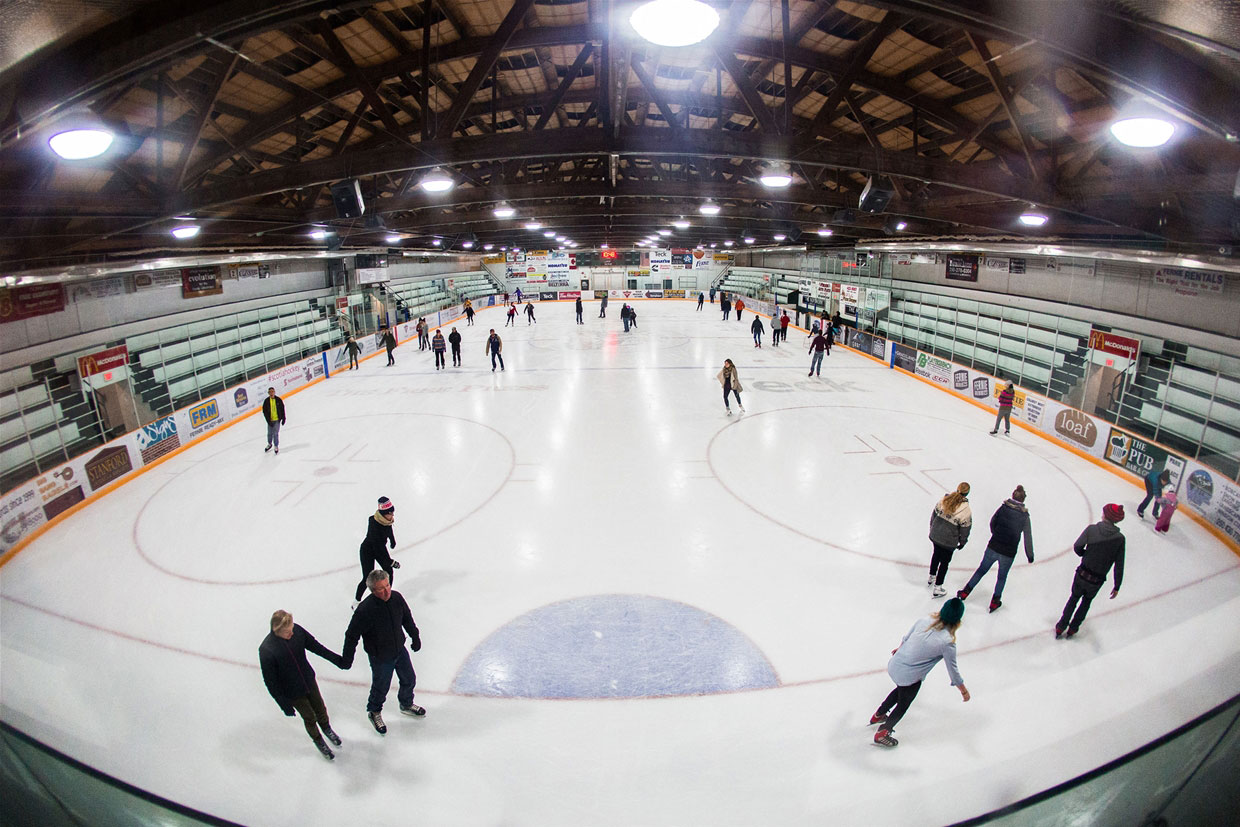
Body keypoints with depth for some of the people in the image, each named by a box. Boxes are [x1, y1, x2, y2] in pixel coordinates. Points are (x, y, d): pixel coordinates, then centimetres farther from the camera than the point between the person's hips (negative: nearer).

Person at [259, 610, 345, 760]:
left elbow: (314, 645, -4)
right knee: (309, 718, 17)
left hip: (310, 681, 4)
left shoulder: (297, 630, -21)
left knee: (321, 709, 24)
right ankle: (318, 741, 47)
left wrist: (336, 659, 2)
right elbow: (270, 682, -20)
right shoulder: (266, 650, -32)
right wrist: (284, 704, -15)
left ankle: (326, 728, 55)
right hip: (293, 693, -3)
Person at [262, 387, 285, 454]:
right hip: (270, 420, 1)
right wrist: (268, 421, -8)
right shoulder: (266, 401, -6)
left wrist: (283, 419, 3)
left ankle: (276, 446, 17)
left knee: (276, 433, 0)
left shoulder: (278, 400, -6)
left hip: (277, 420, -1)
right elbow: (265, 411, -4)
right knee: (270, 433, 12)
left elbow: (282, 409, 2)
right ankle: (270, 444, 37)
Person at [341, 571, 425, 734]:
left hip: (400, 650, 5)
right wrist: (347, 658, -9)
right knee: (381, 688, 16)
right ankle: (374, 712, 48)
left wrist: (415, 637, 13)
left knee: (409, 679, 22)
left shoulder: (396, 597, -16)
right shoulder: (365, 609, -32)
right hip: (380, 658, -5)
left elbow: (407, 618, 3)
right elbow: (352, 635, -18)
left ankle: (406, 705, 52)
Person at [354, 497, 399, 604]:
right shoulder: (374, 525, -38)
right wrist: (390, 562, -30)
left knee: (389, 571, 8)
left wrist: (392, 541, 26)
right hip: (367, 551, -7)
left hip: (380, 548, 7)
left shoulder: (387, 519, -17)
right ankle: (356, 601, 20)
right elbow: (378, 547, -33)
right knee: (368, 578, -3)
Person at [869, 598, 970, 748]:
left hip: (894, 665, 6)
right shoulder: (947, 642, -22)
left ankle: (878, 716, 53)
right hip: (910, 678, -6)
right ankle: (882, 733, 36)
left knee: (901, 690, 35)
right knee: (903, 705, 22)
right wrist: (963, 689, 8)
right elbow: (952, 669, -10)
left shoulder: (924, 621, -6)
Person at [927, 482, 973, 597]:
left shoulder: (943, 500, -8)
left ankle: (932, 577, 48)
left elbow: (934, 515, 3)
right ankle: (937, 588, 22)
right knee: (944, 562, 13)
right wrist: (962, 542, 7)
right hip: (948, 541, -4)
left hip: (934, 536, 5)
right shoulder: (966, 510, -20)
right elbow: (965, 529, -10)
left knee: (936, 554, 29)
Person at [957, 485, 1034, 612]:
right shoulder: (1025, 516, -9)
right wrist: (1030, 555, 9)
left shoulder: (1003, 508, -7)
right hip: (1008, 554, -1)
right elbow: (1028, 538, -4)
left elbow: (992, 523, 6)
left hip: (993, 548, 1)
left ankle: (965, 592, 24)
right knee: (1002, 577, 21)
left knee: (981, 570, 18)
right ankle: (995, 602, 30)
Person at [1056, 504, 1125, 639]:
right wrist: (1117, 587, 2)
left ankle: (1060, 627, 25)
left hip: (1082, 574, -1)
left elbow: (1077, 547, -9)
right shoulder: (1119, 538, -11)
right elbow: (1119, 565, -7)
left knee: (1074, 598, 21)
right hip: (1097, 581, 1)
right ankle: (1073, 628, 32)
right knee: (1086, 601, 25)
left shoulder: (1092, 529, -15)